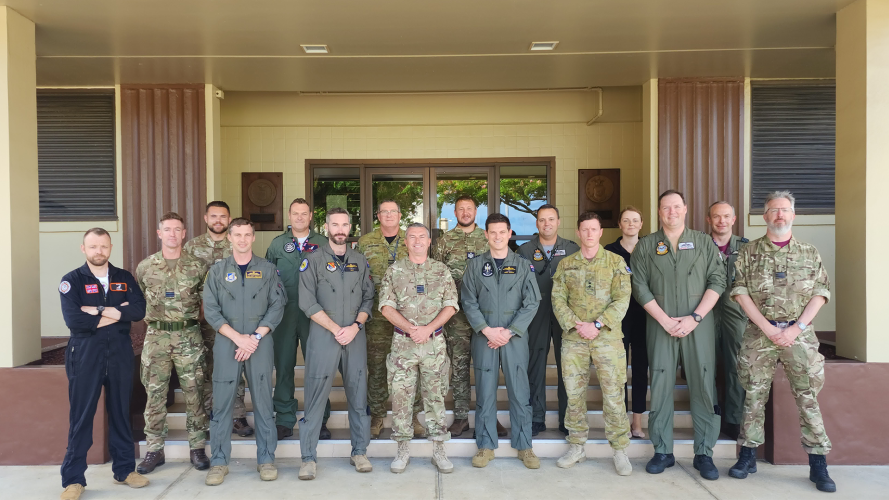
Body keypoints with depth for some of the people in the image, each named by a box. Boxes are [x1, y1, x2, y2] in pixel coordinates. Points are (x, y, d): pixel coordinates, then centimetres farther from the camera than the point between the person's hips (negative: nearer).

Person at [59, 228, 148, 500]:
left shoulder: (125, 278, 9)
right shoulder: (72, 281, 0)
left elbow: (139, 310, -7)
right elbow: (73, 320, -15)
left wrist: (100, 310, -15)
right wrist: (117, 314, -12)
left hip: (120, 354, 3)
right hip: (85, 354, -3)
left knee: (121, 412, 11)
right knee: (81, 416, 2)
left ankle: (124, 469, 23)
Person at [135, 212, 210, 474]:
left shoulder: (196, 266, 1)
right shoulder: (145, 266, 5)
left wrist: (195, 319, 4)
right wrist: (156, 317, 12)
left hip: (189, 336, -1)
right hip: (156, 335, 1)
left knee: (193, 391, 2)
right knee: (155, 392, 5)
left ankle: (197, 448, 13)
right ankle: (154, 450, 16)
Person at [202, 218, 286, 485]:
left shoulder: (267, 269, 6)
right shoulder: (217, 271, 7)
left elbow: (277, 305, -1)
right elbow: (210, 310, -1)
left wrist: (255, 336, -11)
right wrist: (238, 337, -12)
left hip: (261, 343, 0)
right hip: (226, 343, 1)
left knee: (263, 401, 4)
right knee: (222, 404, 2)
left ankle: (266, 459, 13)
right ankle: (219, 462, 13)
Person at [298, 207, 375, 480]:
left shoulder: (360, 261, 12)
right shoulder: (313, 260, 1)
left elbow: (369, 298, 9)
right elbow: (308, 302, -6)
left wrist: (355, 326, -7)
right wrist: (336, 329, -11)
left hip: (355, 336, 3)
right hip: (323, 335, -3)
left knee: (358, 394, 7)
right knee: (315, 397, -1)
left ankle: (359, 452, 20)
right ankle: (308, 457, 10)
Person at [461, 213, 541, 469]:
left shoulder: (523, 265, 5)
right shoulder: (475, 265, 6)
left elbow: (532, 302, -1)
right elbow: (469, 302, 2)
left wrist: (509, 332, -10)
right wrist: (487, 330, -10)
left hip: (515, 338, 0)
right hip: (484, 338, 0)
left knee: (520, 392, 4)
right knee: (485, 393, 5)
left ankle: (524, 446, 16)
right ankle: (486, 446, 17)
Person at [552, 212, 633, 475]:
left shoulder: (616, 262, 4)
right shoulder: (566, 264, 9)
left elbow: (622, 299, -4)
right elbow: (558, 299, 3)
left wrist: (597, 324, -14)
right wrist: (576, 324, -11)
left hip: (608, 337, -2)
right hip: (573, 337, 2)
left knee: (613, 393, -1)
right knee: (574, 393, 6)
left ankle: (620, 450, 13)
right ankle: (576, 446, 19)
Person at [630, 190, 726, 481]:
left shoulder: (704, 243, 9)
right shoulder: (645, 246, 8)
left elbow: (717, 281, 1)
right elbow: (640, 287, 1)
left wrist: (694, 318, -10)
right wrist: (665, 320, -8)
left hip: (699, 324, 0)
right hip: (660, 324, 0)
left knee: (704, 385, 0)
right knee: (660, 386, 2)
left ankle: (704, 454, 10)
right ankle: (663, 451, 12)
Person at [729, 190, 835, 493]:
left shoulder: (809, 254, 9)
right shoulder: (749, 252, 6)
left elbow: (821, 292, 3)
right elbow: (740, 291, -1)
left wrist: (796, 328, -9)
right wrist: (768, 328, -9)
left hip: (800, 334, 0)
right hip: (759, 333, 0)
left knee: (808, 397, 0)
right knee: (754, 395, 5)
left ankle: (818, 466, 9)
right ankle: (747, 456, 15)